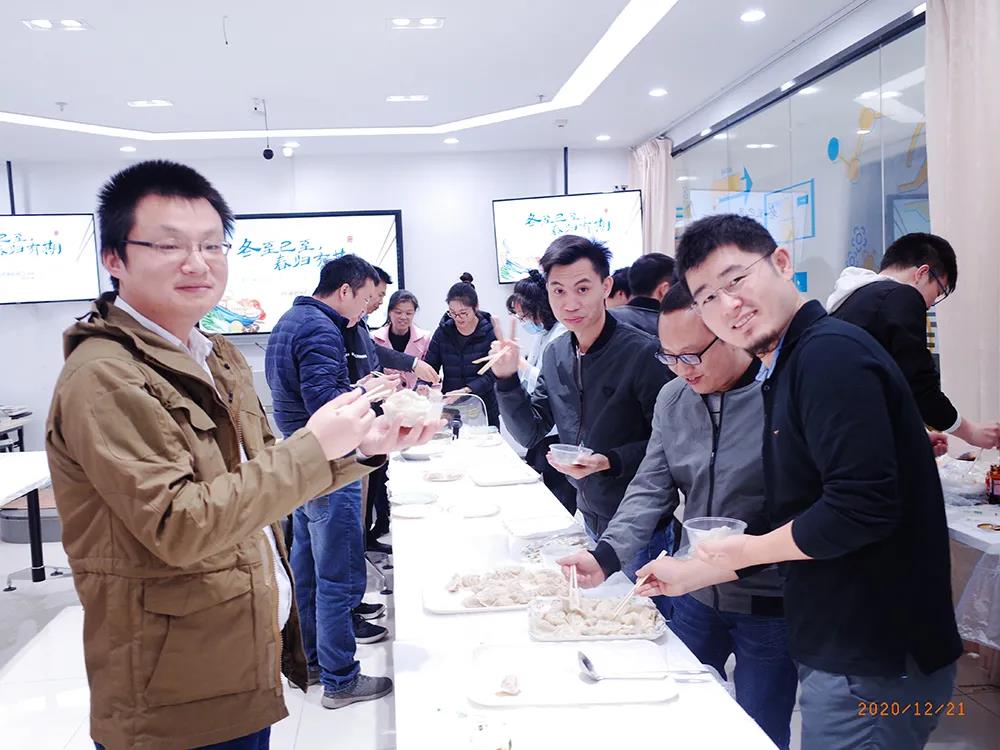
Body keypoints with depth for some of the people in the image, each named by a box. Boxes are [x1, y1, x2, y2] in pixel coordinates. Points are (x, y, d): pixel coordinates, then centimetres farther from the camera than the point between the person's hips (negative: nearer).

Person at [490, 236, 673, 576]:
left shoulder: (643, 353, -19)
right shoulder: (555, 354, 2)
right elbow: (529, 433, 6)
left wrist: (610, 462, -29)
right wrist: (507, 380, -7)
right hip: (589, 519, 6)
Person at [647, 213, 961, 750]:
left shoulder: (830, 353, -19)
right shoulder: (785, 371, 11)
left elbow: (863, 508, -28)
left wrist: (749, 550, -13)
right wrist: (691, 576, 18)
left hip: (872, 665, -9)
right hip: (837, 651, 9)